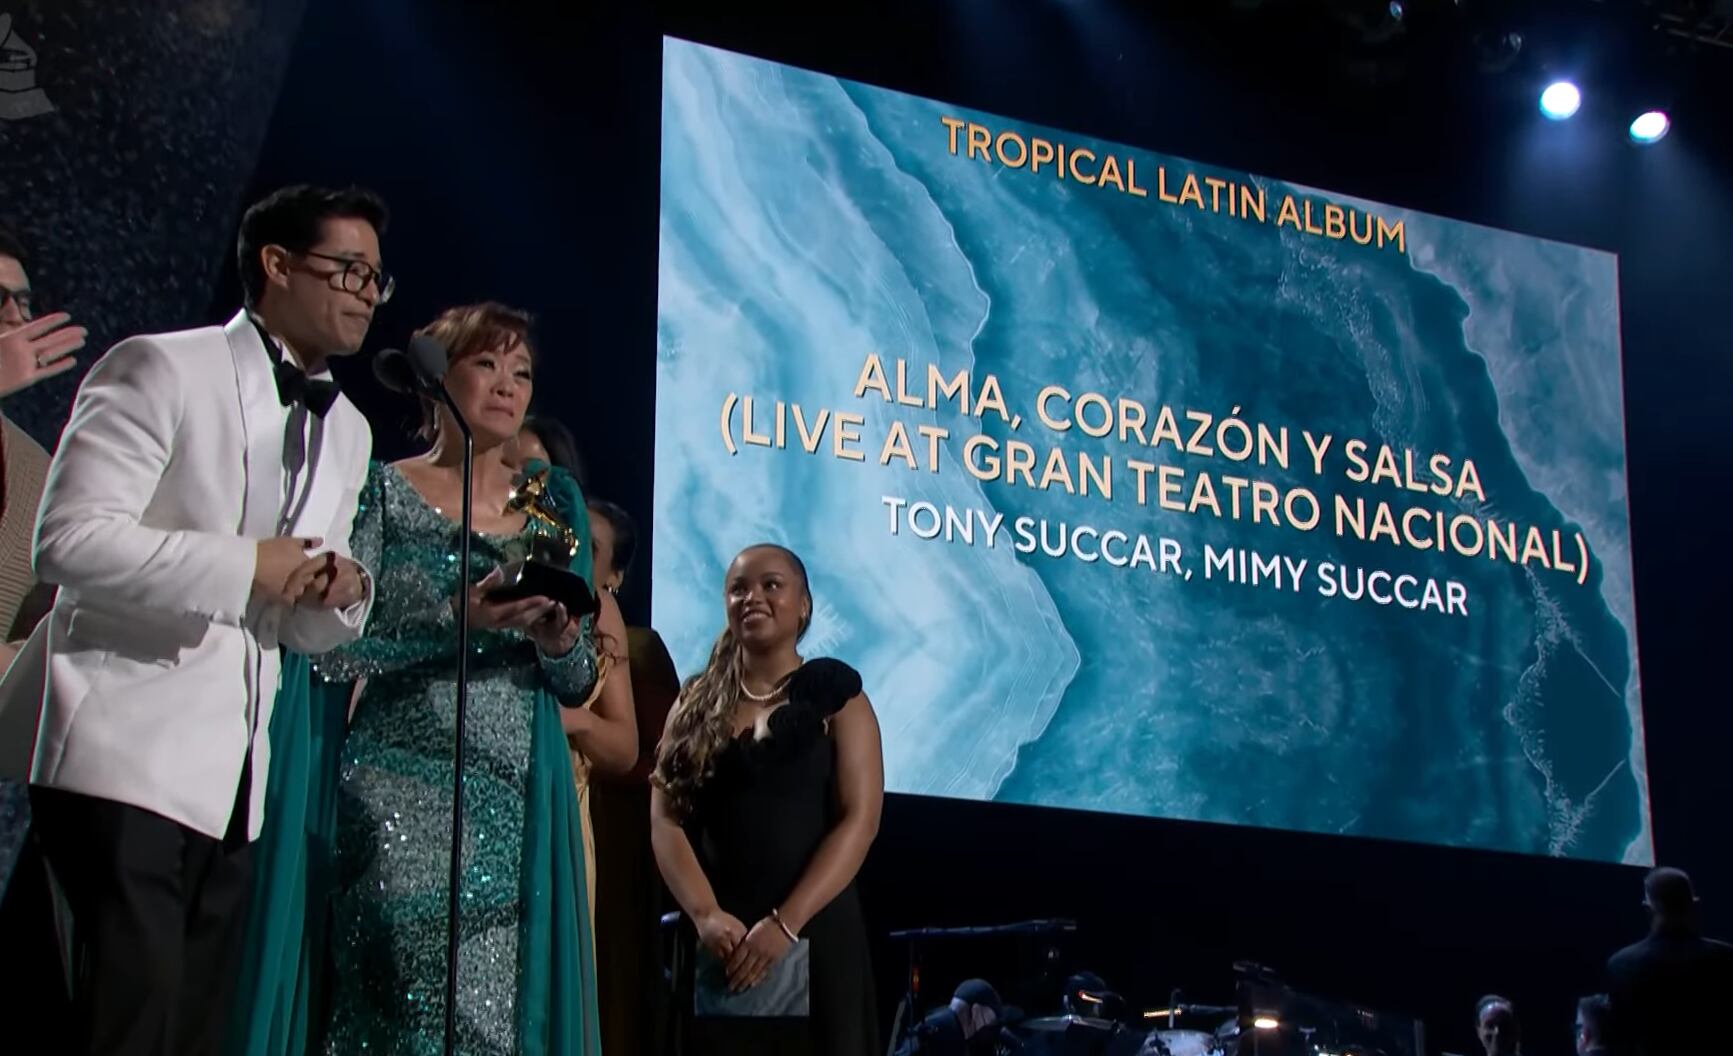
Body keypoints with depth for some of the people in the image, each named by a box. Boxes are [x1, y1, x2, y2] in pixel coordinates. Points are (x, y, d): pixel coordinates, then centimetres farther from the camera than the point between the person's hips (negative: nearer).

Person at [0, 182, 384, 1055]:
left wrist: (341, 595, -1)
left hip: (231, 781, 8)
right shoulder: (161, 370, -5)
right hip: (128, 755, -8)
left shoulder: (347, 431, 18)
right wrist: (245, 567, -17)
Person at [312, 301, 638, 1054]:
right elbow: (331, 650, -7)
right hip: (406, 801, -3)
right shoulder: (384, 493, 4)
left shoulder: (554, 502, 14)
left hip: (525, 807, 4)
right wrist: (461, 619, -18)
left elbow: (583, 682, 12)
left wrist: (560, 638, -11)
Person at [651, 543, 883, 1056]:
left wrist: (785, 923, -16)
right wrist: (706, 915, -14)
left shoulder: (834, 692, 4)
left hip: (815, 935, -2)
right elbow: (666, 820, 3)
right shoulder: (697, 702, 12)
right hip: (719, 940, 3)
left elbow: (859, 819, -5)